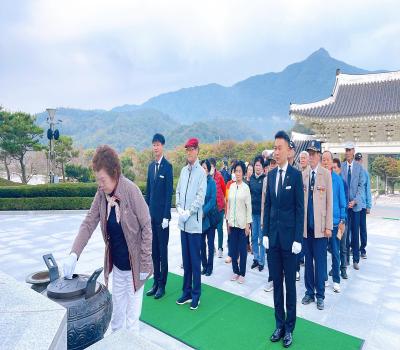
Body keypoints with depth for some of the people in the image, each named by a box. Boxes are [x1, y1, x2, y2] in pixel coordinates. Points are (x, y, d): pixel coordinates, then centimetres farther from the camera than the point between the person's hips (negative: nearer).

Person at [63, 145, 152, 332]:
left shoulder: (131, 191, -22)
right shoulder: (101, 194, -6)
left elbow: (146, 227, -17)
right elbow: (88, 223, -3)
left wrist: (145, 263, -14)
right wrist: (74, 254, -15)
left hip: (134, 265, -5)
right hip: (116, 265, 6)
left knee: (132, 319, 9)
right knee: (116, 314, 23)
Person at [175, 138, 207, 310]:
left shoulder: (201, 172, -8)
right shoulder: (183, 170, 11)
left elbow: (200, 197, -13)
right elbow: (178, 192, 13)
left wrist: (188, 213, -13)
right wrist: (179, 209, -1)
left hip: (194, 223, -6)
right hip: (183, 223, 6)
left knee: (195, 260, 4)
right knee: (186, 259, 14)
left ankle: (196, 295, 18)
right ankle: (186, 292, 27)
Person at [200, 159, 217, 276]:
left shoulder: (212, 182, -7)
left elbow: (212, 200, -11)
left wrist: (204, 212, -16)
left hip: (209, 217, -3)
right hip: (199, 217, 3)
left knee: (210, 243, 7)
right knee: (201, 243, 9)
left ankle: (209, 267, 18)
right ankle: (204, 265, 24)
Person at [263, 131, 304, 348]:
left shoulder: (296, 175, -8)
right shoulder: (271, 175, 7)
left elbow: (300, 209, -8)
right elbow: (267, 206, 9)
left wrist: (297, 239, -10)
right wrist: (265, 233, 5)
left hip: (289, 236, -4)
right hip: (273, 236, 5)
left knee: (290, 283, 8)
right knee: (276, 282, 13)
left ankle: (289, 328, 24)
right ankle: (279, 324, 29)